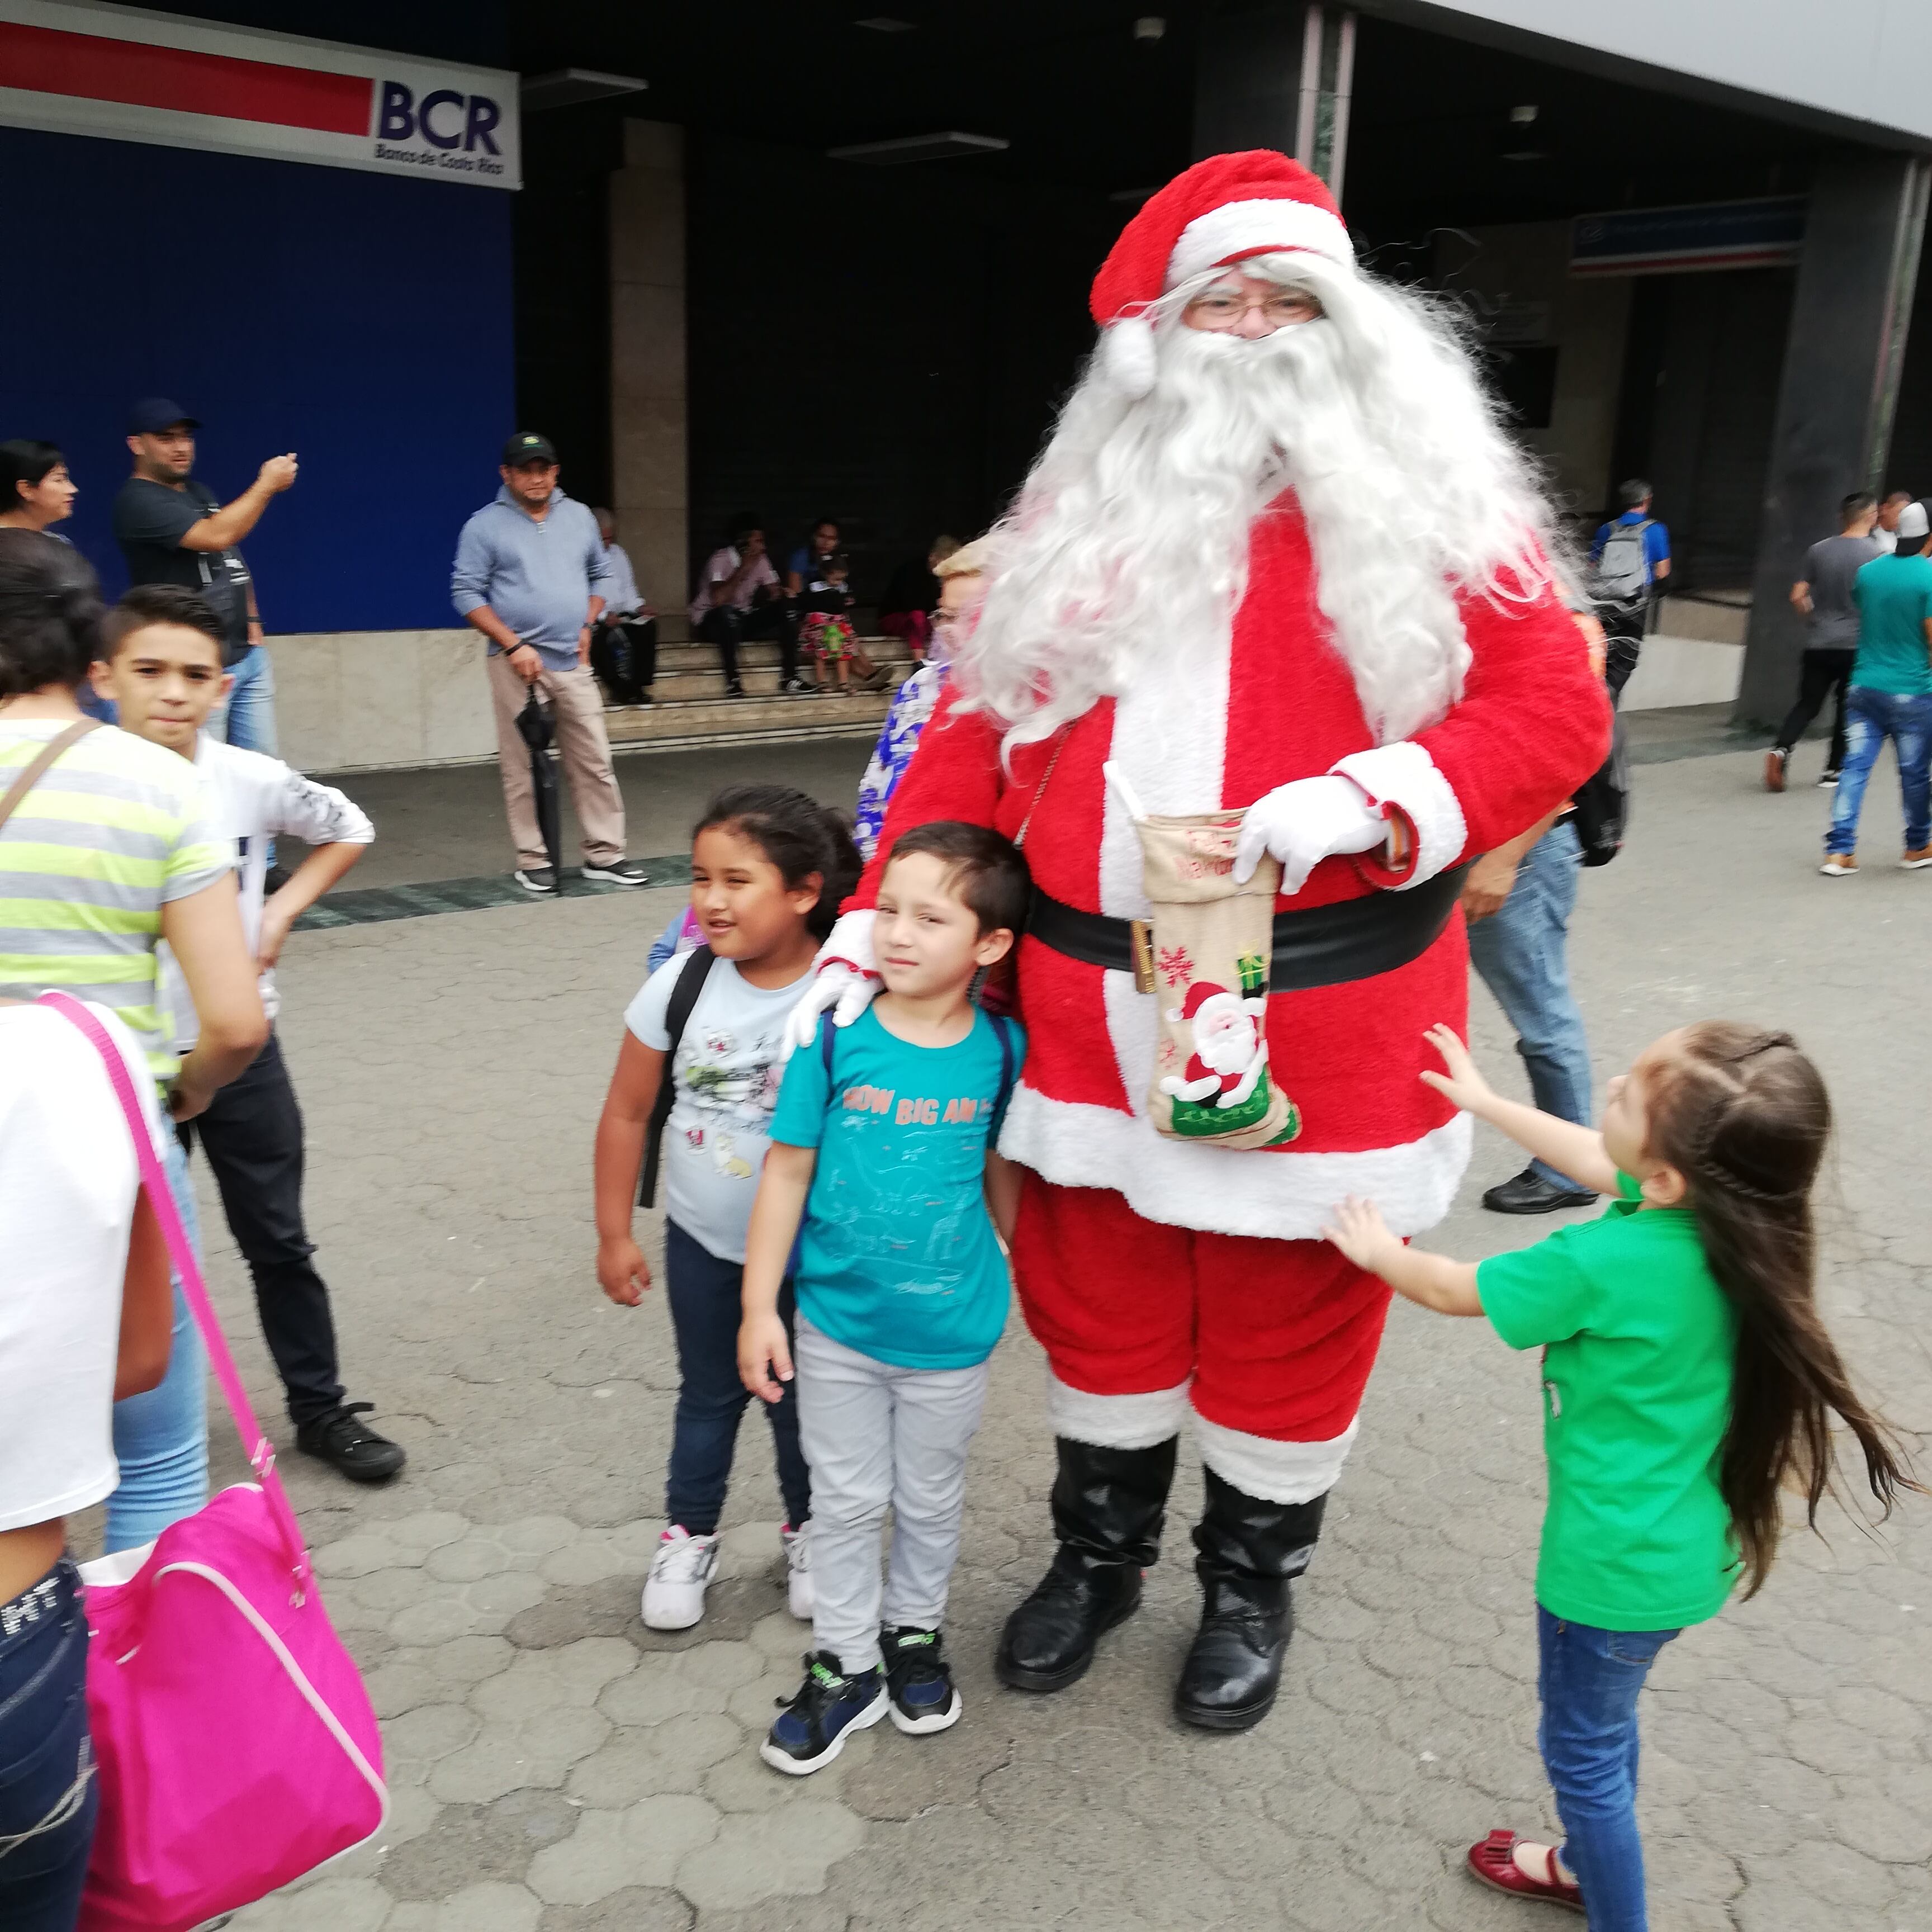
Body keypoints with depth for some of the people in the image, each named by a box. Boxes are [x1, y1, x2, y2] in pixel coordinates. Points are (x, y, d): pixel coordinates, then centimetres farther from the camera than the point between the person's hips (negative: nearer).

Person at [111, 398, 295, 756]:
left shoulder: (200, 493, 18)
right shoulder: (138, 501, -11)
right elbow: (215, 537, -23)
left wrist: (252, 620, 16)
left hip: (248, 653, 8)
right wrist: (267, 485, -13)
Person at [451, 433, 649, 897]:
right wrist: (514, 645, -12)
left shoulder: (579, 517, 12)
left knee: (595, 762, 3)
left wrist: (587, 627, 9)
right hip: (516, 663, -4)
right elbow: (466, 593, -4)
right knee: (523, 767, 0)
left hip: (573, 662, 4)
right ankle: (533, 860, 8)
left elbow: (599, 575, 22)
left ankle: (604, 854, 11)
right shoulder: (486, 526, -1)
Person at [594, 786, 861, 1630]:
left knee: (800, 1397, 18)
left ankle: (808, 1532, 41)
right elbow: (627, 1113, -4)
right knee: (708, 1393, 20)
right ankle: (689, 1537, 40)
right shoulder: (680, 985, -14)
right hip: (702, 1243, 2)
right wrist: (614, 1235, 1)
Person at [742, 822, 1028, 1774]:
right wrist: (760, 1308, -6)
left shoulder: (1001, 1049, -11)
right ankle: (844, 1666, 34)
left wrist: (1034, 1271, 11)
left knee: (930, 1499, 20)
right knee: (845, 1501, 15)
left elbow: (1003, 1172, 3)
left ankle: (915, 1632, 44)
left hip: (951, 1329, 1)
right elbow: (788, 1169, -7)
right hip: (836, 1321, 0)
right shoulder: (836, 1036, -14)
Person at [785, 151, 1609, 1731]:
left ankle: (1254, 1585, 39)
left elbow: (1556, 710, -6)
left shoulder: (1428, 509, 0)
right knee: (1097, 1303, 17)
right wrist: (872, 926, -2)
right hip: (1093, 1014, 3)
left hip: (1315, 1023, -2)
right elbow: (978, 734, 7)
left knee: (1286, 1323, 12)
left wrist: (1369, 796, -24)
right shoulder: (1085, 514, 9)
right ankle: (1100, 1555, 43)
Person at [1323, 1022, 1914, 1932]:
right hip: (1681, 1544, 8)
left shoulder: (1602, 1265, -34)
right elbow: (1592, 1163, 10)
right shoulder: (1729, 1217, -12)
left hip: (1617, 1562, -8)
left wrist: (1379, 1250, 5)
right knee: (1601, 1723, 30)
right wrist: (1486, 1103, 19)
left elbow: (1452, 1289, -15)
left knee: (1583, 1747, 15)